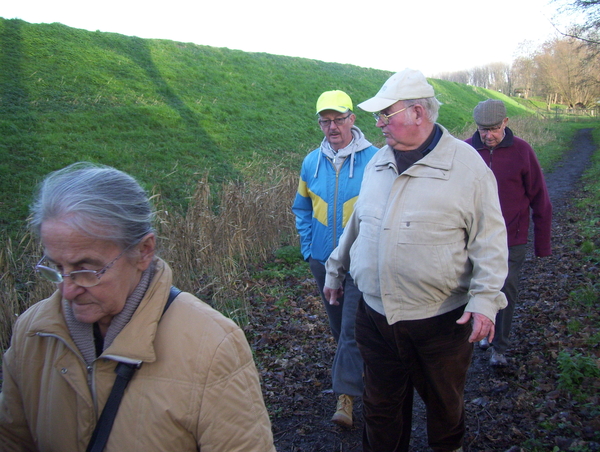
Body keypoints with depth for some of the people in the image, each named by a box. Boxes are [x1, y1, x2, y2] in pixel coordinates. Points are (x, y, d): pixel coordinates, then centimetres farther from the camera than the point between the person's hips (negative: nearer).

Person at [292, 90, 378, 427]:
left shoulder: (374, 160, -9)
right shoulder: (311, 163, 4)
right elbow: (302, 207, 16)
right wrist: (308, 245, 8)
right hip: (323, 260, 5)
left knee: (353, 326, -7)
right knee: (339, 325, 18)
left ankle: (346, 394, 1)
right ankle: (359, 370, 40)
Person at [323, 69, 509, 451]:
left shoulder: (466, 164, -9)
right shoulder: (378, 164, 7)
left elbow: (490, 238, -8)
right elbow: (357, 224, 19)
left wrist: (485, 299, -16)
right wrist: (335, 270, 24)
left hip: (442, 319, -3)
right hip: (375, 316, 4)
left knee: (445, 402, 20)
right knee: (382, 405, 16)